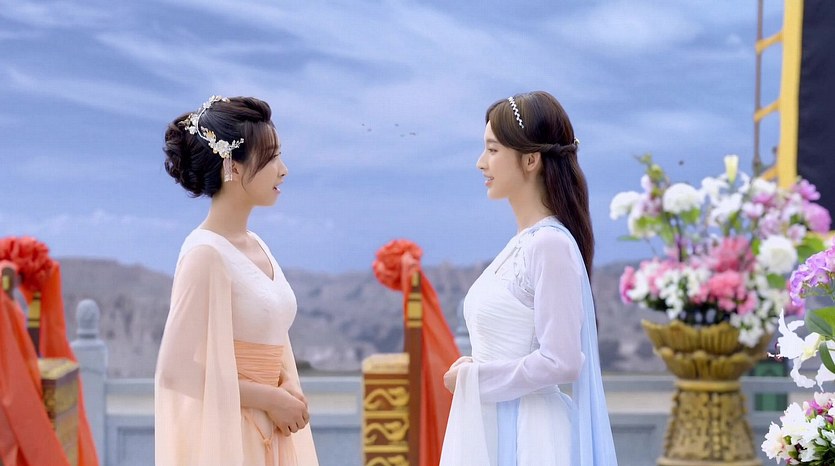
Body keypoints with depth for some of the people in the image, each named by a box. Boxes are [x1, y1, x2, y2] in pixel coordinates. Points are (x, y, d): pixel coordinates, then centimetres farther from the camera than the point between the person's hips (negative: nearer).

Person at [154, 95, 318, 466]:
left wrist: (289, 387, -2)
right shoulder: (206, 252, -15)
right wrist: (269, 398, -13)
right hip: (223, 434, -8)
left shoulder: (256, 247, 8)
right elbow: (179, 368, -19)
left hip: (269, 434, 8)